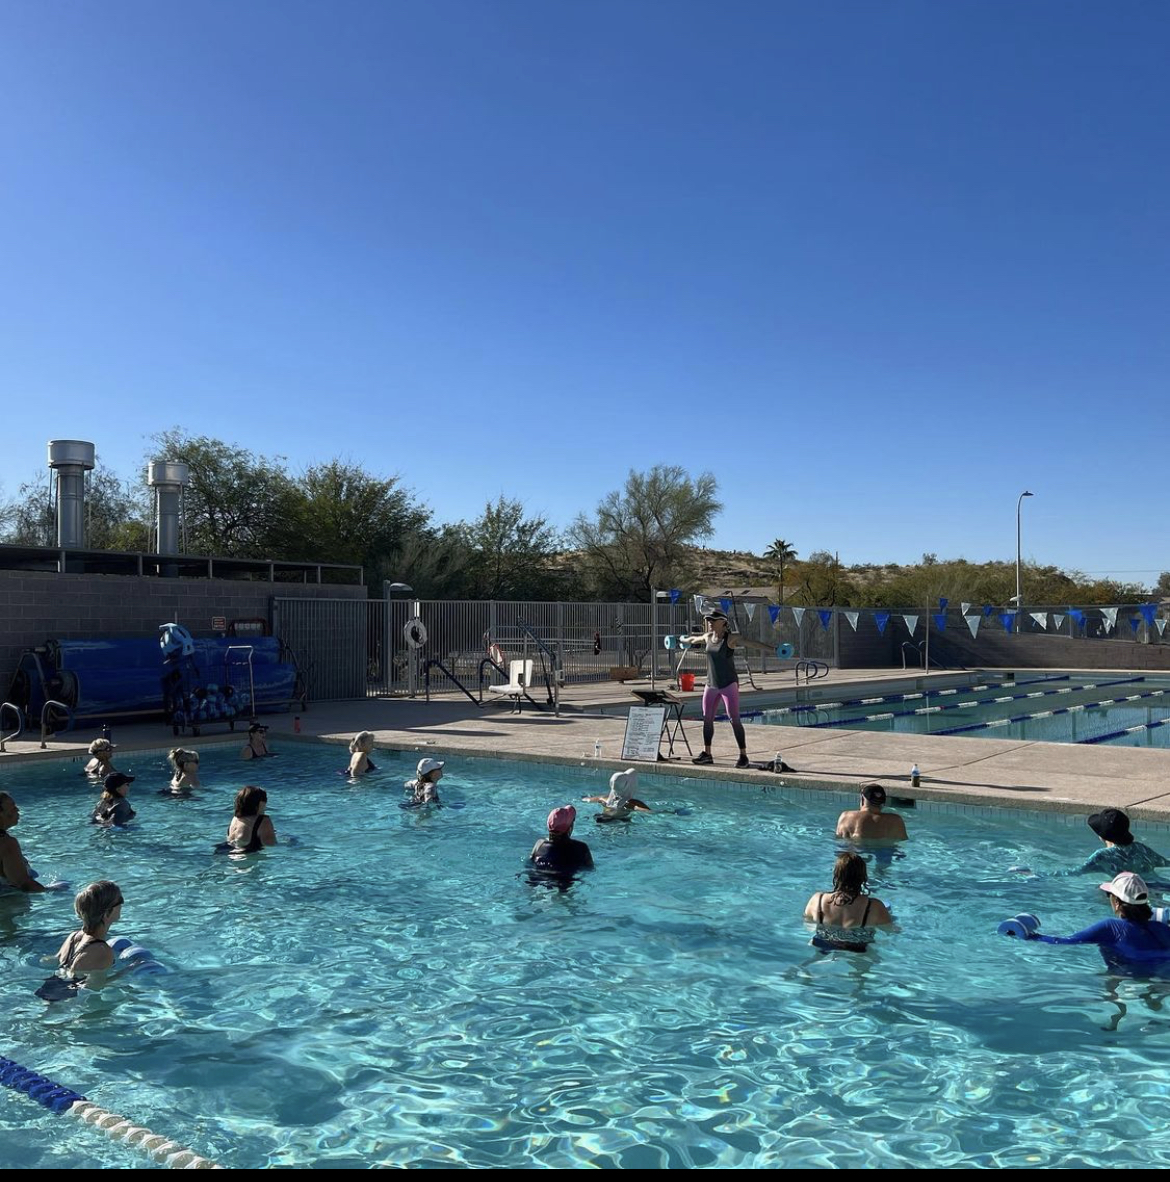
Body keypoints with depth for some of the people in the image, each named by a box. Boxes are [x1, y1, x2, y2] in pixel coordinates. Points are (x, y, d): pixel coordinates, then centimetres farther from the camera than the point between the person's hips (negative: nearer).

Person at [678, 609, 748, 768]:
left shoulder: (730, 639, -14)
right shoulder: (707, 637, 6)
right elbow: (694, 639, 27)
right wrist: (684, 640, 46)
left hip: (729, 684, -7)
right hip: (711, 684, 7)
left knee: (734, 719, -10)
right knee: (707, 719, 9)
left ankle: (743, 755, -7)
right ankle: (706, 753, 21)